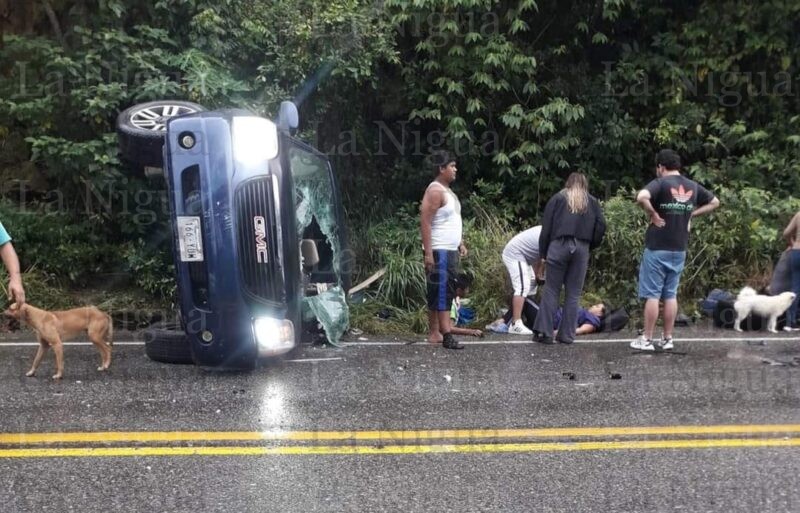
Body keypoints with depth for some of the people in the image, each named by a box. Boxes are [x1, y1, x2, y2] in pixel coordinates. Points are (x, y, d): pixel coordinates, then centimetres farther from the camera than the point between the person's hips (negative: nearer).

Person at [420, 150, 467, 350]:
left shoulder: (448, 191, 17)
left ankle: (434, 333, 17)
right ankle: (446, 335, -9)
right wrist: (428, 253, -24)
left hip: (450, 251, 10)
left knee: (444, 292, 11)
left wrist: (460, 243, 20)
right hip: (439, 251, -10)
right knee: (442, 292, -10)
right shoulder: (435, 191, -13)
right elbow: (424, 222, -20)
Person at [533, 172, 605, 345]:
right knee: (573, 293, 6)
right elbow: (601, 226, 7)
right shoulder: (593, 202, 16)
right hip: (582, 248, 2)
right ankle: (567, 335, 7)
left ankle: (544, 332, 0)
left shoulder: (558, 198, 11)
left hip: (559, 246, -1)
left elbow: (546, 226, 5)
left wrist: (543, 252, 8)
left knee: (551, 291, 3)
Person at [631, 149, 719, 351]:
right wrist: (691, 214, 14)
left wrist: (654, 214, -14)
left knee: (652, 295, 0)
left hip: (657, 248, -5)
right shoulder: (693, 186, 9)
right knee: (670, 295, 12)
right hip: (679, 250, 6)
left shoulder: (661, 183, -10)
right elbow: (714, 202, 23)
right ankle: (667, 339, 16)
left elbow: (641, 197, -30)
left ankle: (647, 339, 5)